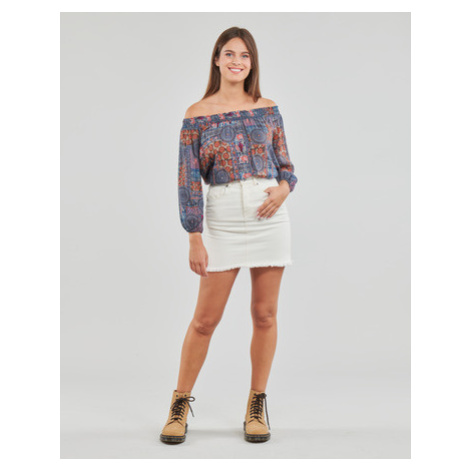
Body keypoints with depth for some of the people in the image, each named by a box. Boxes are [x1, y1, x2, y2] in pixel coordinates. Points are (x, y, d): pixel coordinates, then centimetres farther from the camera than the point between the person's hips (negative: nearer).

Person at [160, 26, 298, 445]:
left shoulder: (268, 109, 8)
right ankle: (181, 403, 17)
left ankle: (257, 404, 21)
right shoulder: (197, 114, 1)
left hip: (270, 215, 2)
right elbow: (189, 179, -1)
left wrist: (283, 188, -10)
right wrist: (195, 238, -5)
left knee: (265, 314, 7)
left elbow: (286, 165, 14)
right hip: (222, 218, -2)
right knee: (206, 318, 1)